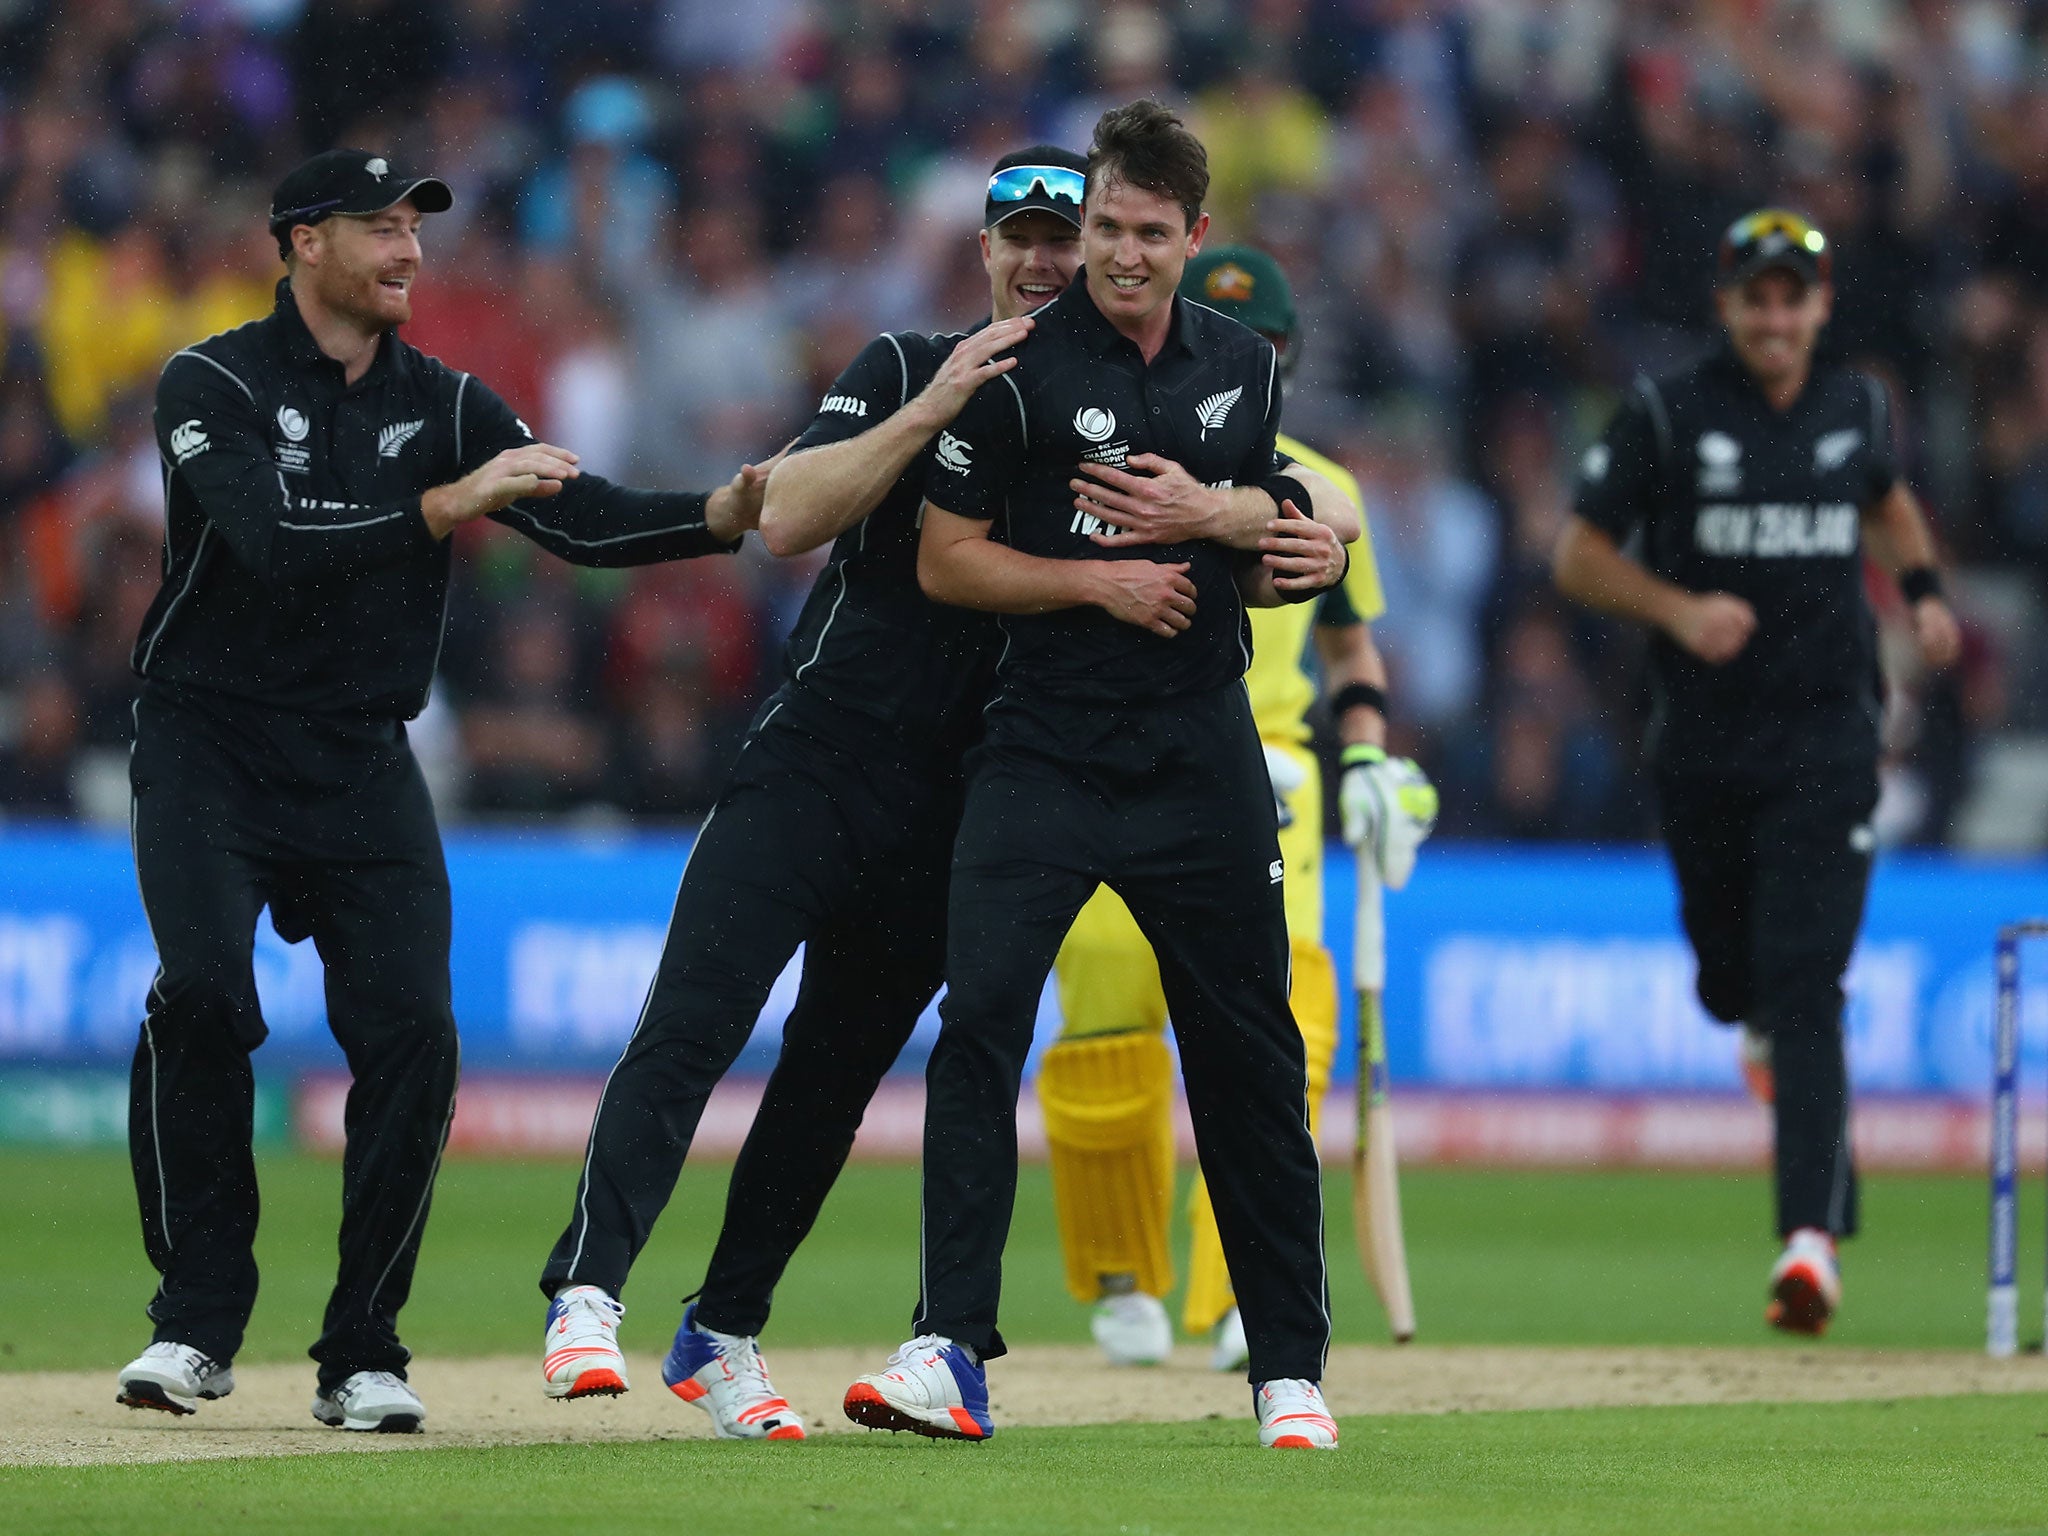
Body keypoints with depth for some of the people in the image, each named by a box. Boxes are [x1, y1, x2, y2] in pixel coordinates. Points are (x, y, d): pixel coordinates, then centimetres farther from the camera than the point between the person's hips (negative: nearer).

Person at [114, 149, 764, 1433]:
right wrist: (443, 507, -33)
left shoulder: (444, 406, 8)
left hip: (362, 765, 4)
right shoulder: (215, 387, -7)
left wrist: (728, 512, -22)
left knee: (412, 1030, -10)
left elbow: (584, 517, -5)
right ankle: (199, 1324, -11)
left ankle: (362, 1358, 1)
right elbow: (278, 544, -24)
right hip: (212, 747, -4)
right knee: (203, 994, -23)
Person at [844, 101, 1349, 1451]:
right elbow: (948, 559, -4)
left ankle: (1291, 1365, 16)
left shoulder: (1245, 368, 8)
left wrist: (1294, 559, -4)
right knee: (979, 1021, -16)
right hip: (1047, 750, -3)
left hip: (1203, 756, 3)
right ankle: (954, 1350, -14)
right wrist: (1098, 582, -15)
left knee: (1249, 1052, 6)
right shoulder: (1021, 368, -5)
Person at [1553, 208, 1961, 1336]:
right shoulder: (1666, 416, -3)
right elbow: (1578, 556, -1)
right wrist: (1678, 609, -17)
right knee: (1729, 979, 13)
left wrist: (1923, 589, 10)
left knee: (1805, 987, -13)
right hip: (1702, 749, 1)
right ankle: (1775, 1030, 53)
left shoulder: (1857, 410, 6)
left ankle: (1812, 1235, -21)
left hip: (1826, 744, -1)